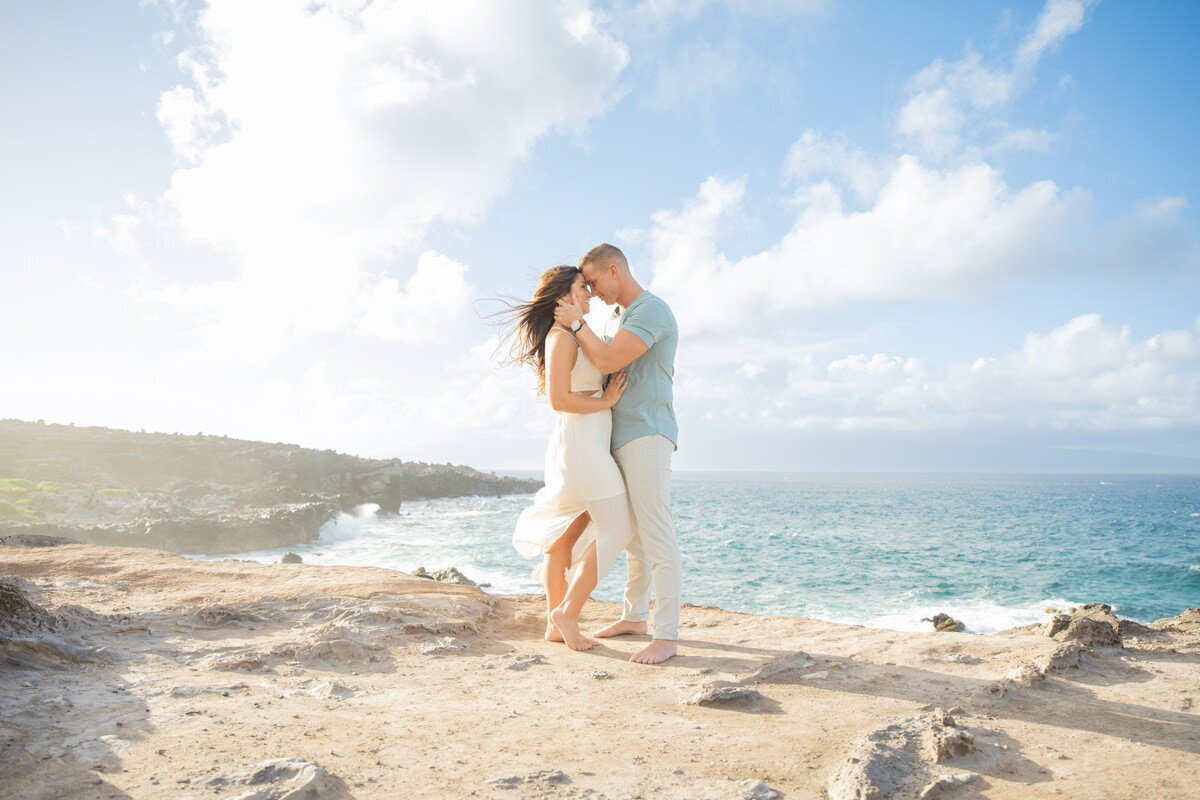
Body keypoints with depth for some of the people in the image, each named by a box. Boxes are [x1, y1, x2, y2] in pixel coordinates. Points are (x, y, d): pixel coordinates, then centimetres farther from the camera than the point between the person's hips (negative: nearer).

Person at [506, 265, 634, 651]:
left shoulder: (571, 337, 19)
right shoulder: (561, 337, -12)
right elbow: (559, 399, -20)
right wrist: (605, 401, -11)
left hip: (587, 443, 10)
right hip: (580, 441, -10)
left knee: (566, 533, 10)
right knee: (616, 528, -5)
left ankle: (556, 624, 17)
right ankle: (567, 612, 0)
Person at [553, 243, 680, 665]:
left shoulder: (651, 310, -10)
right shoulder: (627, 316, 22)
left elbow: (609, 361, -20)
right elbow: (608, 369, 29)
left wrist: (577, 323, -8)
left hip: (647, 435, -10)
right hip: (623, 439, 10)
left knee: (656, 536, -10)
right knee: (633, 535, 15)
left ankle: (666, 635, -8)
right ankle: (634, 616, 25)